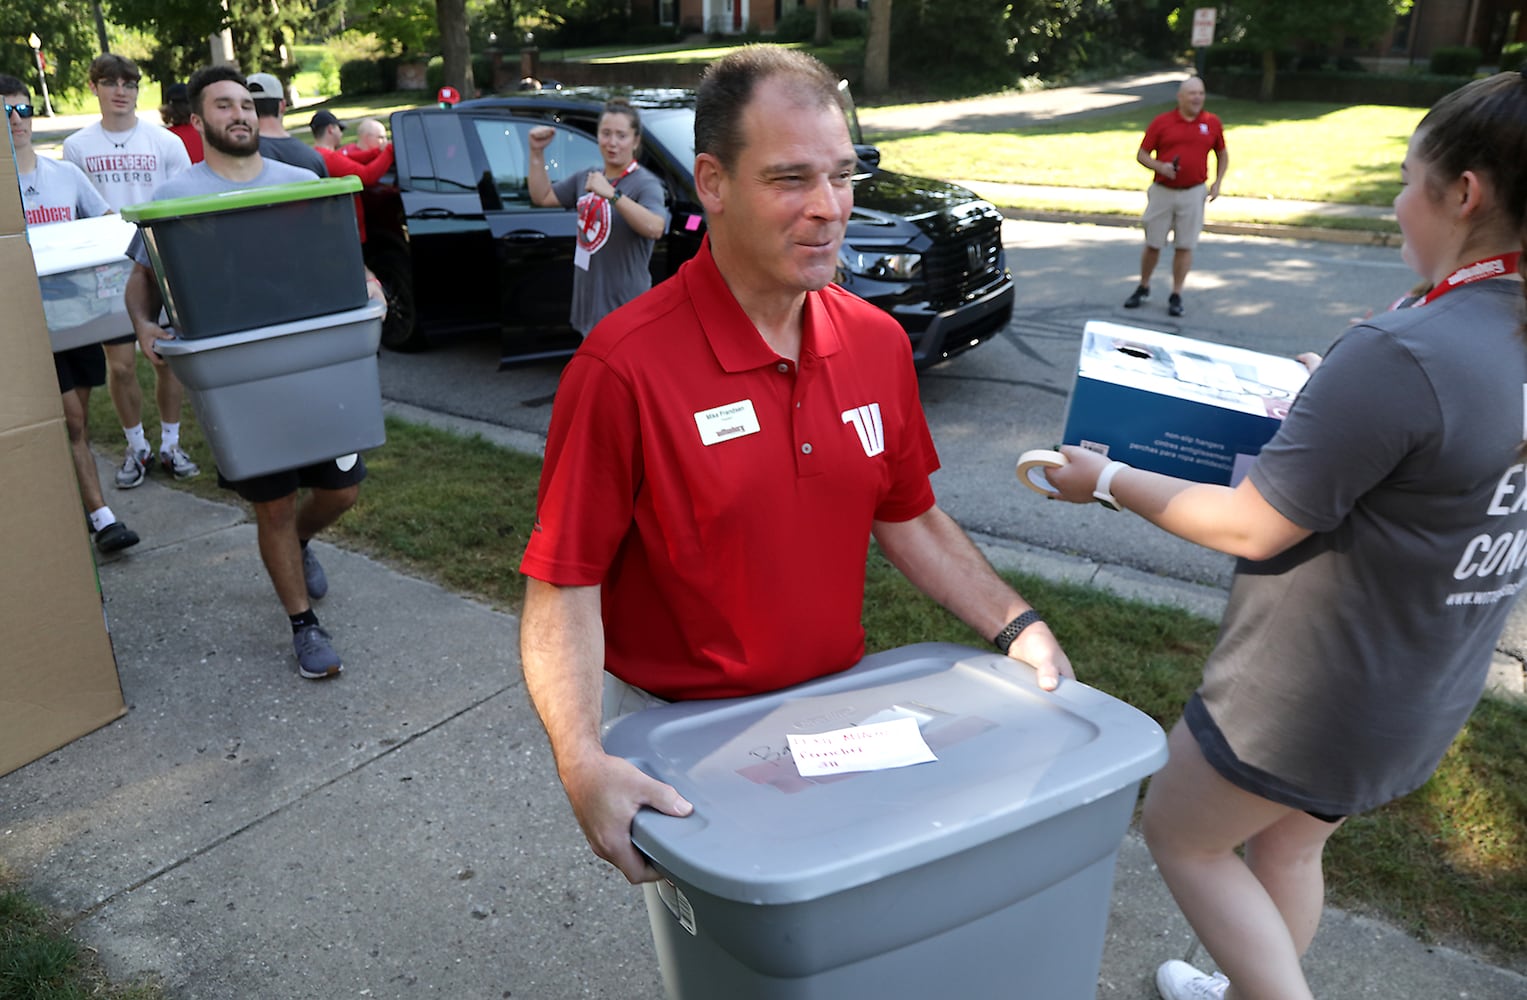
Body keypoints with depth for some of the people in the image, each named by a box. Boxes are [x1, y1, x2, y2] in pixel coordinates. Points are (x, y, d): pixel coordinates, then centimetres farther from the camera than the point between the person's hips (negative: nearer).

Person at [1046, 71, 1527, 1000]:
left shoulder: (1403, 354, -31)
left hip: (1311, 696, -8)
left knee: (1180, 834, 15)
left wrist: (1107, 479, -11)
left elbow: (1253, 528, -24)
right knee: (1291, 849, 27)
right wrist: (1330, 410, 16)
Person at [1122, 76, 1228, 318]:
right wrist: (1160, 166, -16)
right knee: (1153, 244, 7)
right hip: (1162, 191, 0)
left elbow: (1222, 154, 17)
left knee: (1185, 246, 2)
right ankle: (1143, 288, 25)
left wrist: (1217, 183, 5)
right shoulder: (1161, 122, -1)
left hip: (1193, 194, 1)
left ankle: (1176, 296, 11)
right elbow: (1142, 154, 2)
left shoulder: (1212, 123, 5)